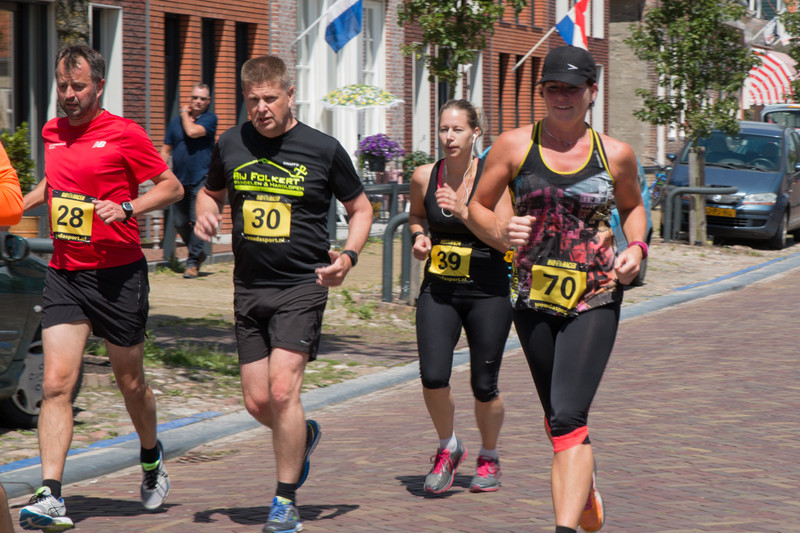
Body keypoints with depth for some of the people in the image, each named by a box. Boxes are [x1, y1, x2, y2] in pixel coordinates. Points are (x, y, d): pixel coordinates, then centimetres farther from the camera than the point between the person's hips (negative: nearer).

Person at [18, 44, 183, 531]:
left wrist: (126, 208, -18)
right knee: (57, 383, -11)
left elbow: (172, 187, -4)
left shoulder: (124, 134, -8)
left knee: (131, 383, 12)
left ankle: (152, 458, 41)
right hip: (65, 273, 4)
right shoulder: (52, 133, 9)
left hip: (118, 274, -3)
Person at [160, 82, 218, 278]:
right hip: (180, 180, 5)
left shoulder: (210, 119, 0)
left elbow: (192, 131, -19)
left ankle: (193, 263, -4)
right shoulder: (176, 121, 12)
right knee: (179, 223, 8)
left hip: (201, 179, -5)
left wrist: (185, 114, -1)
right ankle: (198, 253, 29)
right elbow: (166, 149, 14)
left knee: (197, 221, -11)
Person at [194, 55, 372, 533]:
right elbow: (211, 191, 24)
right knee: (257, 402, 4)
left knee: (282, 389, -16)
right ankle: (304, 435, 38)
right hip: (249, 289, 4)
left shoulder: (323, 149, -3)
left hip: (302, 286, -4)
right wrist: (206, 212, 0)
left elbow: (361, 208, 8)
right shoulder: (231, 144, 6)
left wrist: (348, 256, -9)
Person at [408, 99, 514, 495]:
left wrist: (465, 212, -24)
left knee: (484, 387, 4)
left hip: (488, 294, -2)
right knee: (433, 376, -15)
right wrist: (419, 236, 1)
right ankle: (448, 448, 12)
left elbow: (508, 241, -15)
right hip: (438, 291, 2)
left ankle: (489, 459, 31)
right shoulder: (424, 177, 0)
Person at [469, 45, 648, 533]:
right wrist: (501, 229, -13)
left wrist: (636, 248, 1)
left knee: (568, 417, -17)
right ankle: (584, 483, 45)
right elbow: (478, 205, 8)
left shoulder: (616, 155, 2)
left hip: (596, 298, -2)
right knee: (559, 419, 16)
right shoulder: (515, 145, 1)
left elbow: (633, 206, 20)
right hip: (534, 297, 2)